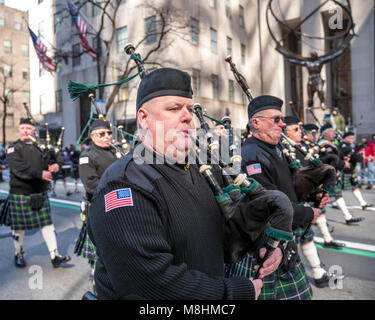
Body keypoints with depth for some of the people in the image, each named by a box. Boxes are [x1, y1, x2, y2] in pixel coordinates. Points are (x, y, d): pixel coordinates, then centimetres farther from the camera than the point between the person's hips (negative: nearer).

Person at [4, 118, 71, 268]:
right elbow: (18, 168, -18)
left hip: (40, 193, 4)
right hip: (20, 194, -4)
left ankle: (55, 256, 6)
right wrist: (40, 174, -29)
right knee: (19, 227, 8)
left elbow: (49, 162, 14)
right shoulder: (13, 148, -2)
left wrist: (54, 166, -11)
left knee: (47, 223, 3)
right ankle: (19, 254, 29)